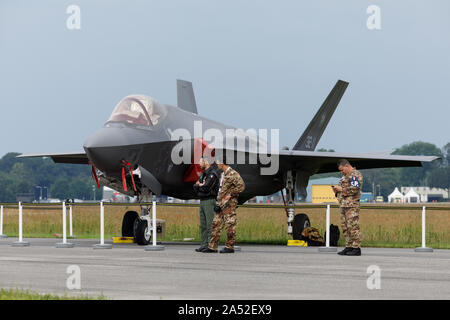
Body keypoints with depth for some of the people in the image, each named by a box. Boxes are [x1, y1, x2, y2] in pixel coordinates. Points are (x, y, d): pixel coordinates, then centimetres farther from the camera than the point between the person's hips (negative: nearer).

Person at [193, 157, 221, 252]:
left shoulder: (213, 174, -10)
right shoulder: (203, 175, 20)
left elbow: (206, 188, -19)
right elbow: (195, 186, 13)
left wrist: (199, 186, 0)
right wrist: (200, 185, -8)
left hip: (209, 200, -9)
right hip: (202, 201, 9)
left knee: (210, 224, -11)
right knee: (203, 225, 8)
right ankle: (204, 245, 10)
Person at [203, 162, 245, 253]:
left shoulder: (233, 174, -11)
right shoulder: (223, 174, 18)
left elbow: (241, 186, -20)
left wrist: (230, 194, -16)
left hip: (229, 204, -9)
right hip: (221, 204, 9)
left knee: (230, 225, -5)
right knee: (216, 224, 7)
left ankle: (230, 247, -2)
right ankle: (213, 247, 10)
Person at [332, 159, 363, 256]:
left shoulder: (355, 174, -7)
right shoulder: (346, 175, 24)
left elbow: (355, 189, -20)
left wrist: (341, 189, -14)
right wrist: (337, 191, 11)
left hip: (351, 204, -10)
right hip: (344, 204, 10)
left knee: (353, 226, -12)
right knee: (345, 226, 9)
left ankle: (356, 248, -11)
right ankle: (349, 247, 12)